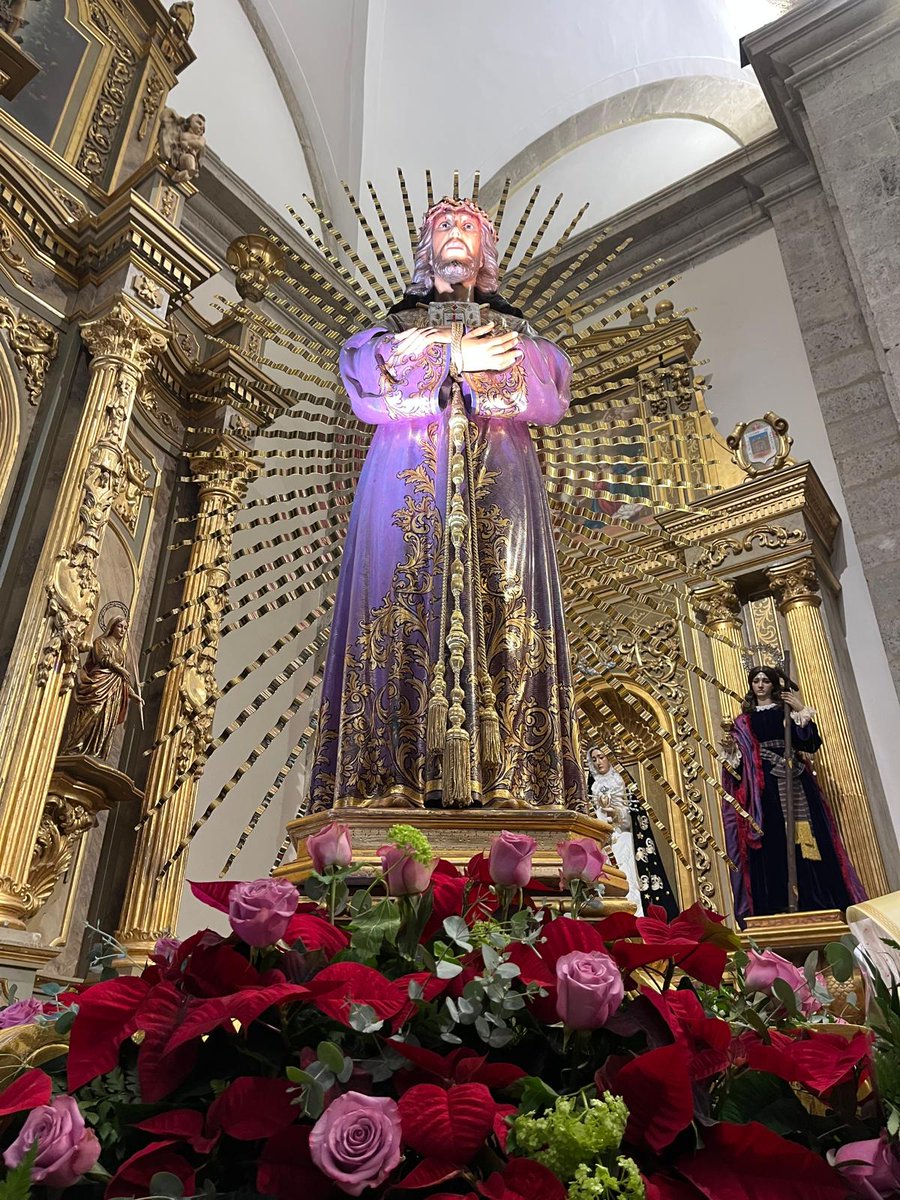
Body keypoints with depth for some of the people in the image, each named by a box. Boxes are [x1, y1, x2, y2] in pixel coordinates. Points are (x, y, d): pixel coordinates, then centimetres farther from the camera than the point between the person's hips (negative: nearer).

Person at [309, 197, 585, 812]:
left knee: (503, 606, -14)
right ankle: (399, 777, -20)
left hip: (498, 471, 1)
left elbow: (553, 378, 6)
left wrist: (429, 351, 0)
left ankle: (505, 778, -19)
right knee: (407, 606, -15)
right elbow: (364, 365, 6)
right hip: (409, 472, 0)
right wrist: (453, 358, -4)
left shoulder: (514, 328, 28)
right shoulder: (399, 321, 28)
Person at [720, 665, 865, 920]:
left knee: (805, 838, -3)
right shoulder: (744, 720, 15)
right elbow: (740, 759, 12)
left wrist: (802, 712, -11)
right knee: (774, 842, -4)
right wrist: (731, 751, -9)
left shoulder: (787, 710, 11)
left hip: (794, 781, 0)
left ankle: (818, 903, 3)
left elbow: (809, 742, -2)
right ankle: (778, 906, -2)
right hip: (764, 785, 1)